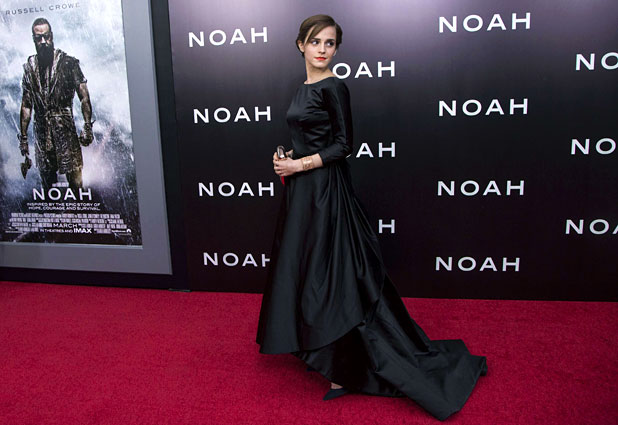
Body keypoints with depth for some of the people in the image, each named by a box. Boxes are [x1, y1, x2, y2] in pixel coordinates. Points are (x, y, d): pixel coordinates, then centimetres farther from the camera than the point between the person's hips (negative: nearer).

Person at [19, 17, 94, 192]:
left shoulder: (68, 63, -1)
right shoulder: (29, 67, 11)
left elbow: (84, 97, -4)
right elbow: (26, 105, 13)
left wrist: (87, 127, -13)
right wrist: (23, 137, 11)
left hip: (66, 130, -4)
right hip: (41, 133, 4)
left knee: (75, 181, -8)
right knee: (46, 180, 10)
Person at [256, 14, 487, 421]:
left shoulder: (334, 87, -11)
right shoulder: (305, 88, 14)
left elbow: (343, 145, -14)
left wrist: (299, 165, -15)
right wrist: (288, 157, 6)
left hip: (325, 190, -9)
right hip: (302, 191, 9)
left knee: (331, 276, -5)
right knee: (305, 272, 16)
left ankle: (347, 368, 6)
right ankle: (319, 350, 32)